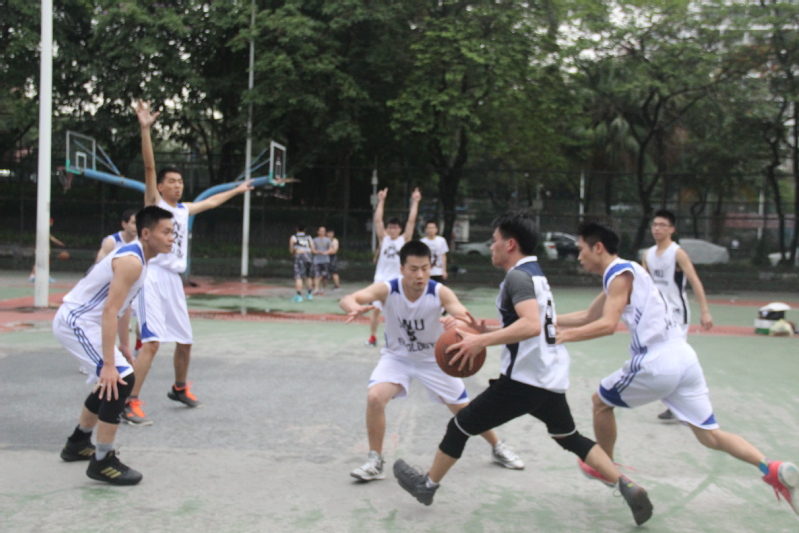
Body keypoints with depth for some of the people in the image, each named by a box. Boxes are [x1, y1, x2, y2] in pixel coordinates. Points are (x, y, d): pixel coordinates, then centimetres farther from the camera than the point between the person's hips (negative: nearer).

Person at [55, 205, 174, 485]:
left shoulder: (134, 256, 9)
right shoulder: (131, 261, -22)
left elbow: (122, 307, 18)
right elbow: (110, 311, -29)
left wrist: (124, 347, 22)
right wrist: (109, 364, -31)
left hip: (79, 319, 11)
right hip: (76, 322, -11)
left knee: (111, 381, 22)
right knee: (121, 379, -18)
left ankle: (77, 444, 38)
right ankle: (102, 462, -11)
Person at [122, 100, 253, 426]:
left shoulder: (184, 210, 18)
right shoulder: (154, 203, -1)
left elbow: (211, 201, 35)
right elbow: (149, 166, -14)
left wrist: (237, 190, 47)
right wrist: (145, 129, -24)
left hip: (174, 280, 8)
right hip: (154, 277, -8)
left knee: (185, 341, 16)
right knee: (152, 342, -18)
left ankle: (179, 389, 38)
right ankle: (130, 404, -14)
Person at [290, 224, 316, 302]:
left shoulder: (293, 238, 11)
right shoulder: (309, 238, 18)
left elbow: (291, 250, 10)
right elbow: (312, 249, 12)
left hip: (299, 255, -4)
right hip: (309, 256, 4)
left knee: (298, 276, -6)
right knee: (309, 276, 16)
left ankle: (299, 296, -15)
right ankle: (310, 294, 23)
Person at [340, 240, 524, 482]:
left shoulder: (440, 292, -26)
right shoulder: (387, 289, -26)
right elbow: (347, 299, -39)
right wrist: (355, 307, -64)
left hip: (434, 359, 0)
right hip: (397, 356, 0)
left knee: (465, 410, 9)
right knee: (375, 397, -25)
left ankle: (498, 448, 38)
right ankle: (375, 462, -6)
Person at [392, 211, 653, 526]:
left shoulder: (518, 276, -14)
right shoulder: (535, 274, 17)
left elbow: (530, 325, -30)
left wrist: (481, 341, -29)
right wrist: (486, 331, 14)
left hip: (525, 379, -9)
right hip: (552, 378, 9)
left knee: (460, 426, 7)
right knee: (570, 439, 26)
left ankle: (428, 485, 23)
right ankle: (628, 488, 16)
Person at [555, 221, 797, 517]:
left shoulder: (620, 274, -8)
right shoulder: (621, 273, 21)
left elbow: (607, 324, -22)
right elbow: (588, 317, 28)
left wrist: (563, 335, -19)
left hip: (657, 363, -9)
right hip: (684, 358, 9)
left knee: (601, 402, 15)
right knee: (710, 435, 10)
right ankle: (774, 470, -5)